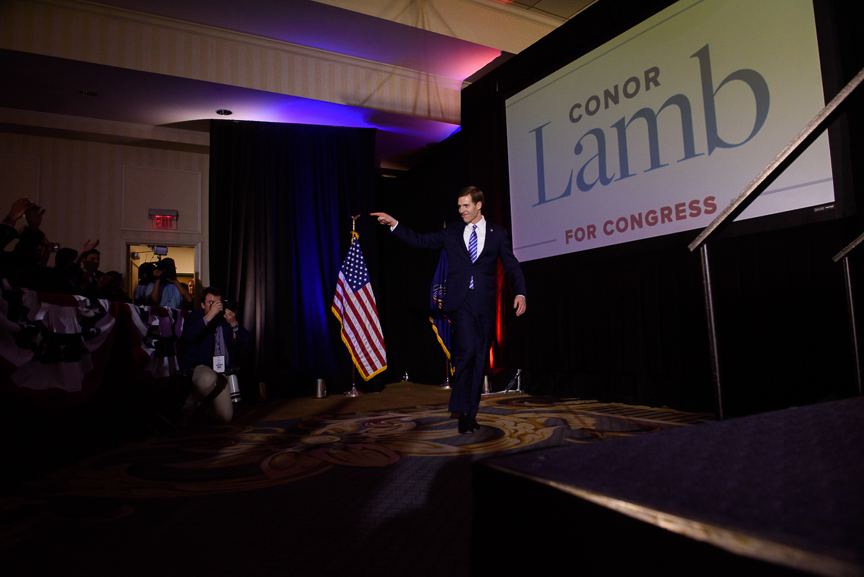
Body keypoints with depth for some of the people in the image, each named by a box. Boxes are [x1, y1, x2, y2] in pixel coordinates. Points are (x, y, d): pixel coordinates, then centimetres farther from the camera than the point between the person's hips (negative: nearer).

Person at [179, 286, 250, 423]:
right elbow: (188, 336, -21)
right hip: (199, 368, -3)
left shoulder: (228, 317, 9)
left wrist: (234, 323, -17)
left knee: (226, 417, -5)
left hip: (223, 373, 3)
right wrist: (209, 316, -24)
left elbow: (247, 340, -1)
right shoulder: (195, 317, 2)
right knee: (210, 378, -40)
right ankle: (186, 409, -11)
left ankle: (207, 401, 30)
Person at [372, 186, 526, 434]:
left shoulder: (498, 234, 9)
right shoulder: (452, 233, 12)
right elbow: (420, 241, 12)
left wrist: (520, 293, -9)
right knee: (467, 351, -17)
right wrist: (394, 224, 1)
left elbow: (512, 266, 6)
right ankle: (462, 410, -2)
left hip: (485, 304, 1)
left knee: (480, 358, 5)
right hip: (460, 302, -1)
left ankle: (471, 413, 17)